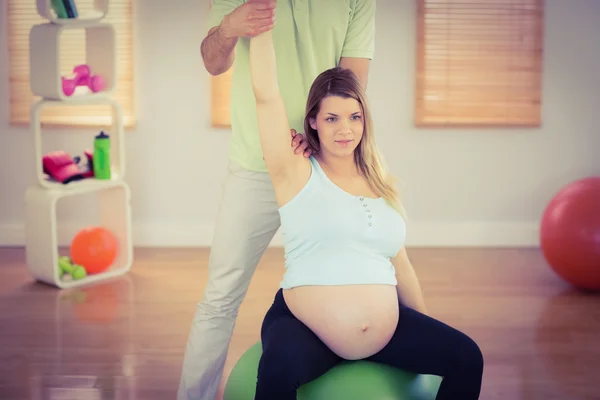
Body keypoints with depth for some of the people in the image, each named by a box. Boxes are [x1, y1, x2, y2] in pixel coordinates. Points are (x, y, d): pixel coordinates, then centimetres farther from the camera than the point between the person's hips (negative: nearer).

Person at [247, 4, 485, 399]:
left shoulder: (382, 184, 13)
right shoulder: (297, 173, -1)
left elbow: (401, 265, 20)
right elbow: (266, 94, -11)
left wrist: (428, 333, 25)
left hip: (387, 330, 5)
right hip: (305, 328, -5)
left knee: (466, 356, -5)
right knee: (279, 368, -35)